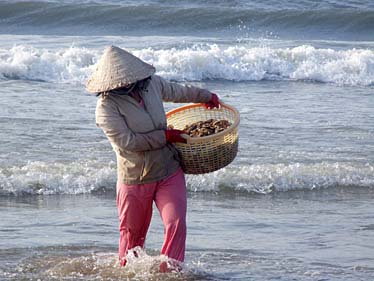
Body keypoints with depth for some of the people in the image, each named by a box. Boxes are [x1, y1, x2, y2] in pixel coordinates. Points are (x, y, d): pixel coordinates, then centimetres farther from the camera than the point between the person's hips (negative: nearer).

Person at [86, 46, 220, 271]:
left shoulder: (152, 83, 0)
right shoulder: (107, 106, -17)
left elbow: (177, 92, 22)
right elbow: (126, 142, -23)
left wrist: (206, 96, 36)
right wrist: (164, 136, -17)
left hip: (169, 173, 4)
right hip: (134, 180, -4)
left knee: (176, 224, -12)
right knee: (132, 233, 10)